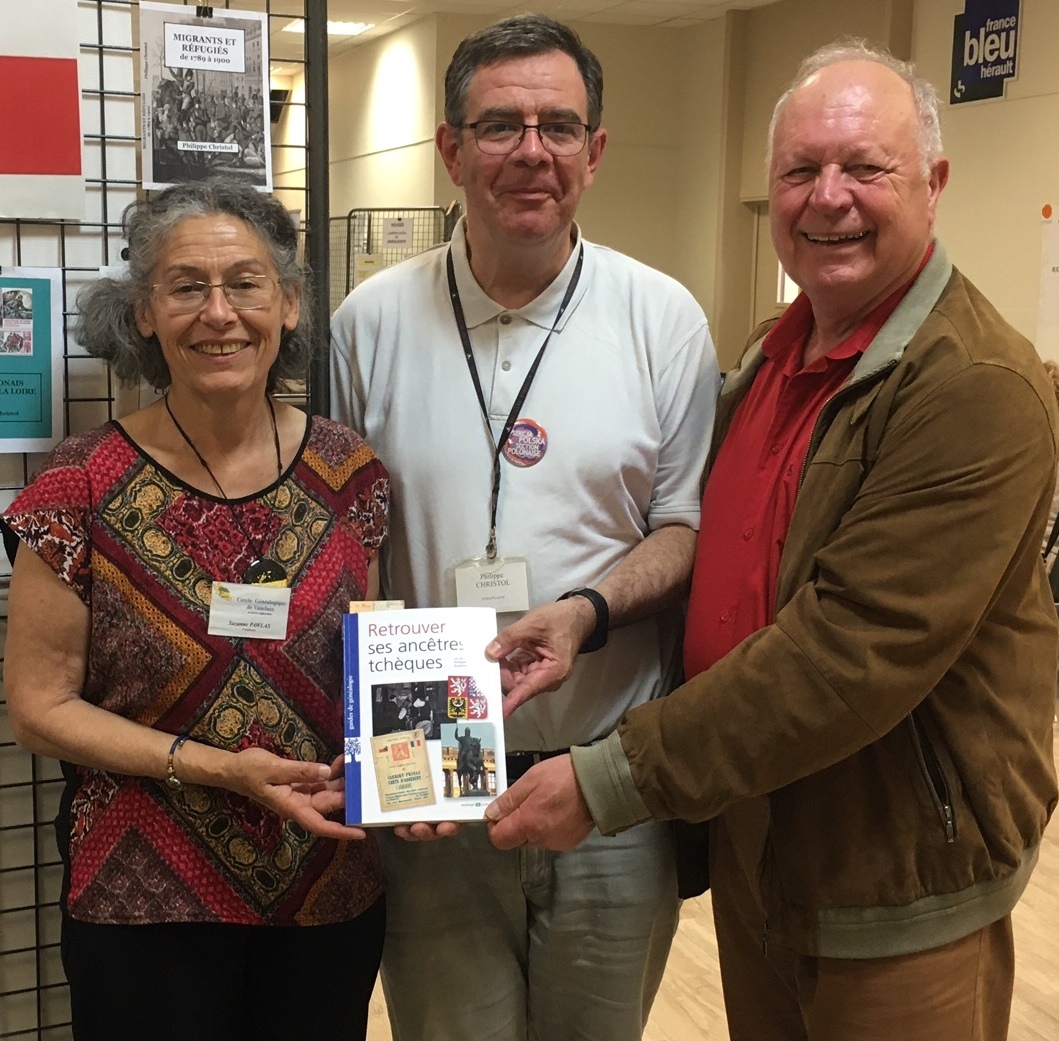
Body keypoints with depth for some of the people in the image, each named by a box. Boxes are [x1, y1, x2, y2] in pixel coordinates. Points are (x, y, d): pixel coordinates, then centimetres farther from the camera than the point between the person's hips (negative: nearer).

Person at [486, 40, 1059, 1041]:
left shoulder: (977, 388, -21)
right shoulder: (777, 353, 6)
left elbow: (854, 652, -28)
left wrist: (614, 779, -24)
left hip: (899, 888, -7)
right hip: (750, 847, 7)